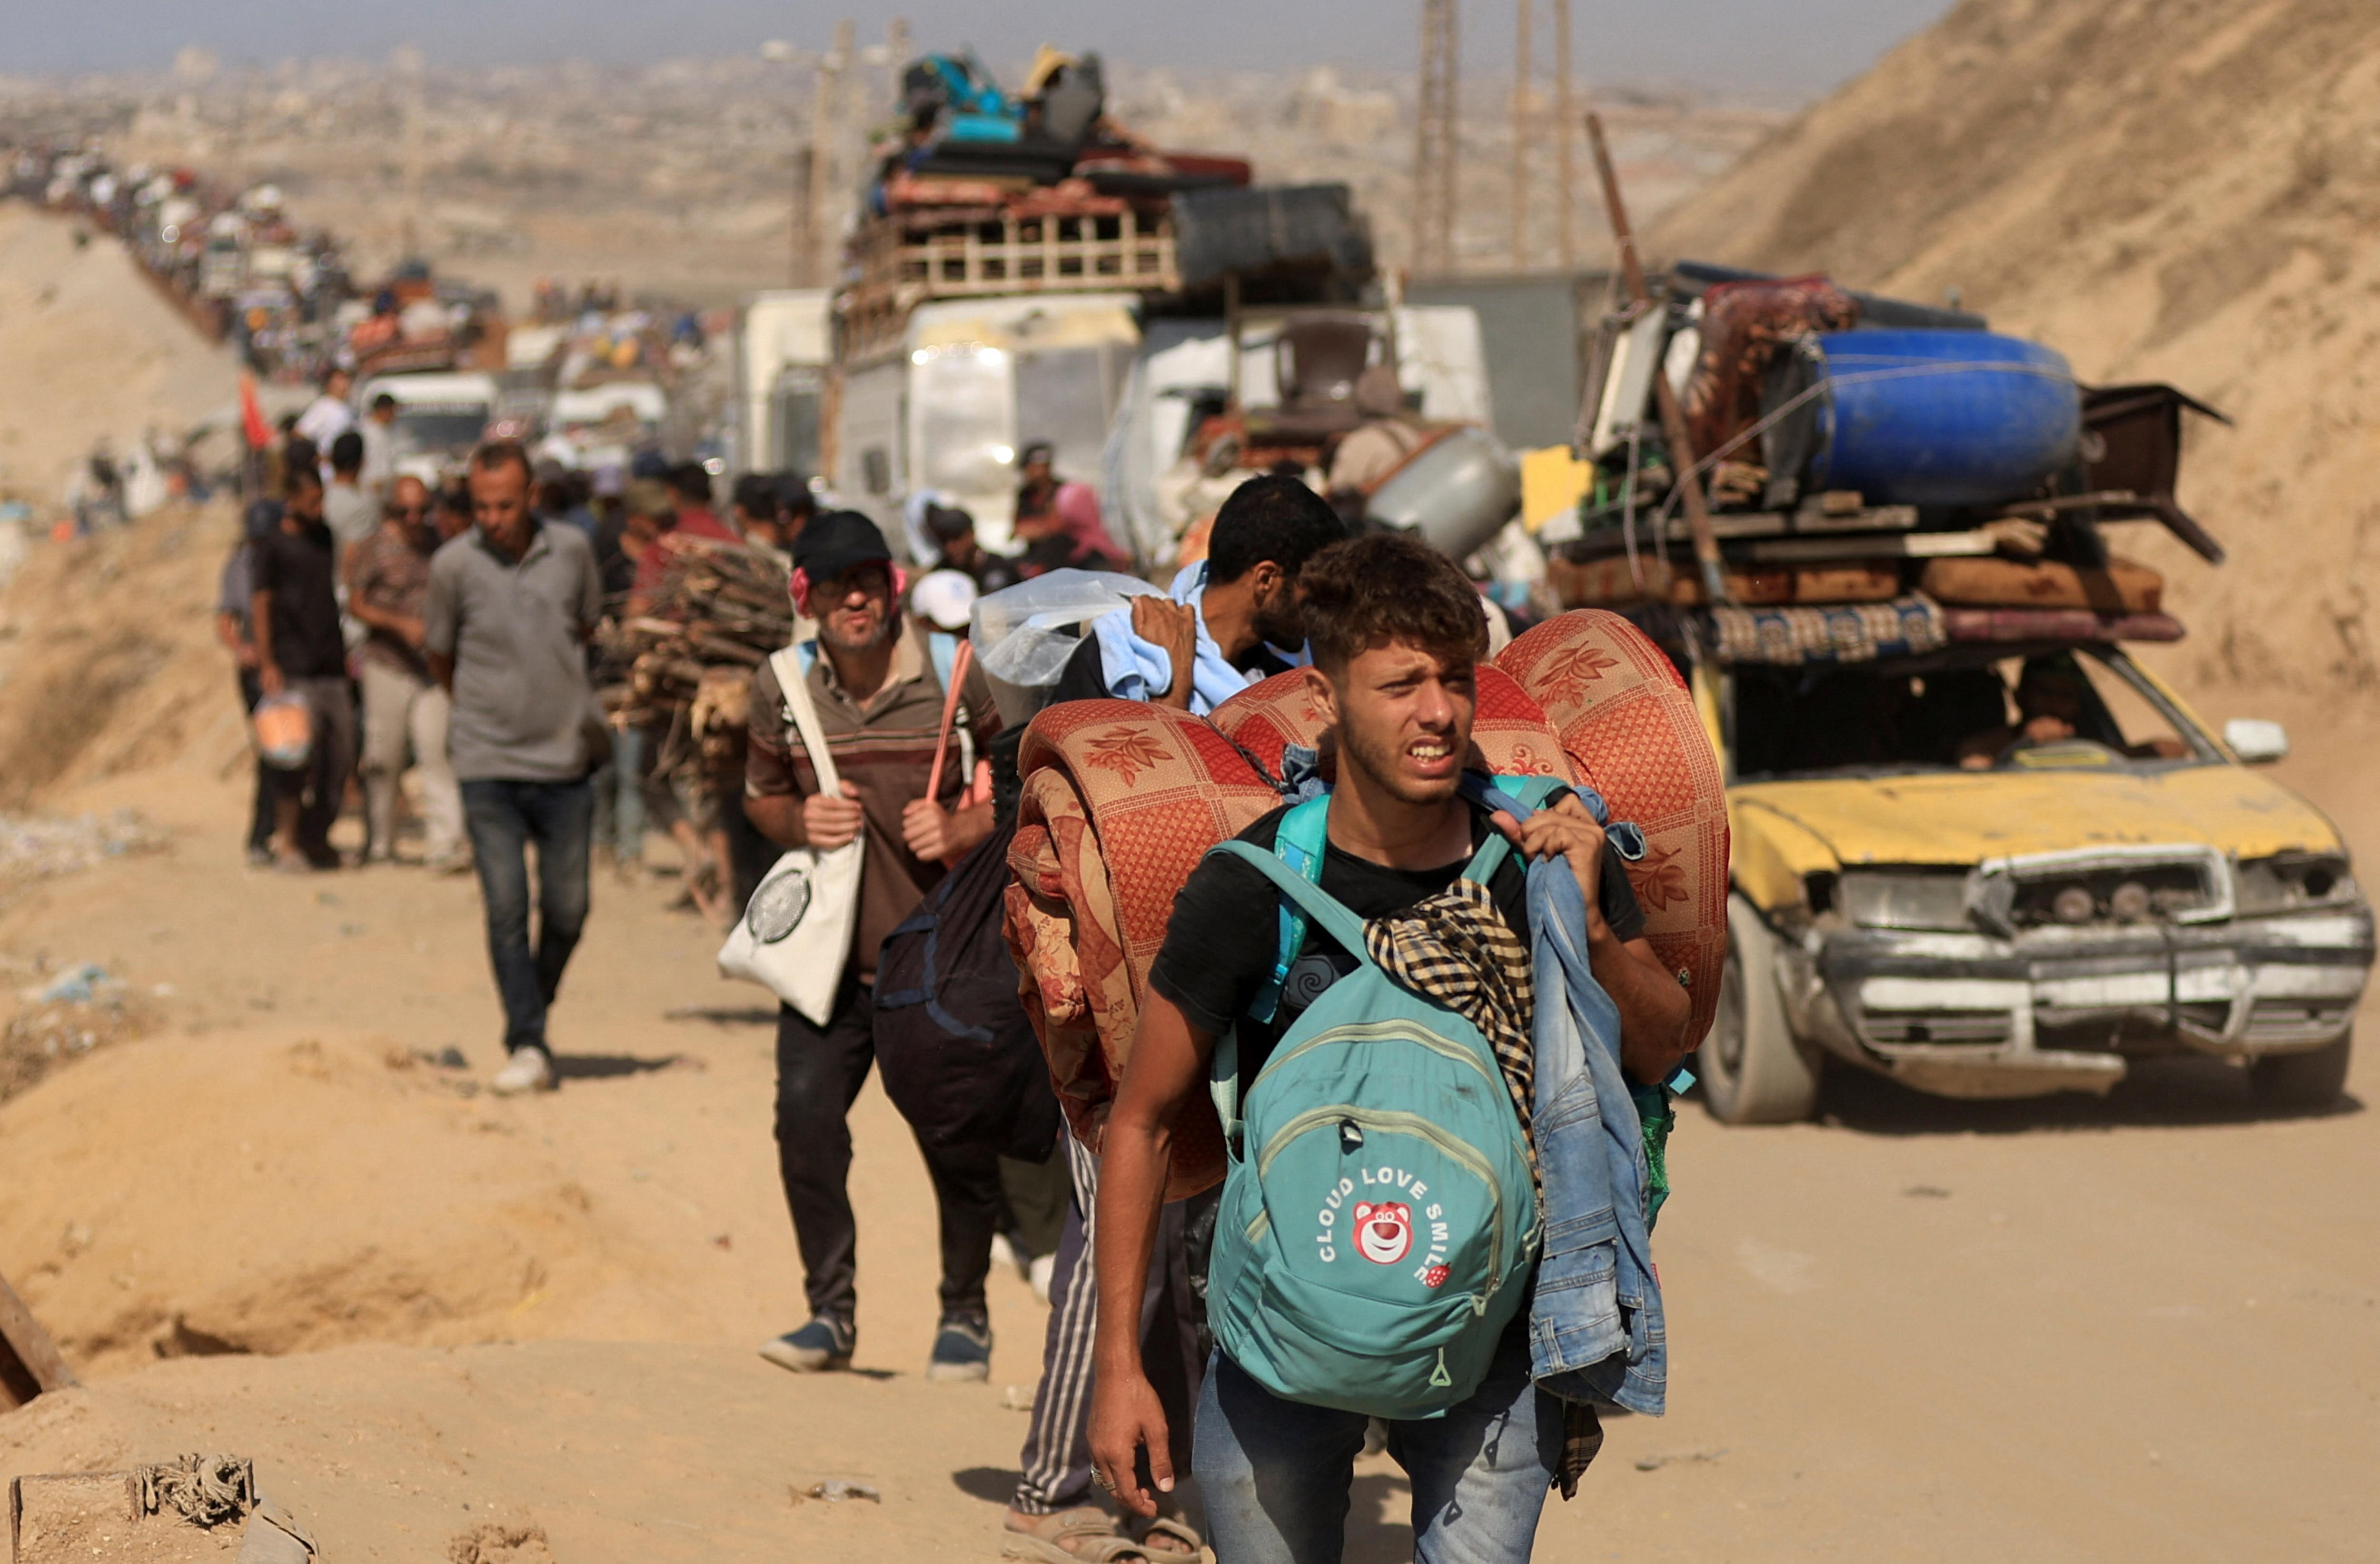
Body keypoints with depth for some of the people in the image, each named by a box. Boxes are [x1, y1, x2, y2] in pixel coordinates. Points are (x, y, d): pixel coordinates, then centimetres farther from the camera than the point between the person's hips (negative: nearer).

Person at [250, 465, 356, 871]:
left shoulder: (326, 538, 17)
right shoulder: (273, 546, -1)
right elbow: (260, 604, -5)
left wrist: (347, 653, 20)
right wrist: (267, 663, -13)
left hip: (332, 667, 6)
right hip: (293, 670, -6)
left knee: (340, 753, 4)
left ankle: (317, 838, 11)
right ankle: (286, 840, -6)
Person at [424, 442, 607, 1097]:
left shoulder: (572, 550, 0)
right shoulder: (454, 563, -6)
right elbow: (440, 653, 9)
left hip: (565, 757, 2)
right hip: (488, 764, -2)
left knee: (567, 909, 6)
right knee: (507, 909, -7)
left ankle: (534, 1009, 30)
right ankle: (527, 1046, -3)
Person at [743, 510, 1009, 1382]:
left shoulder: (951, 678, -5)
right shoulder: (780, 689, 1)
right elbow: (759, 795, 16)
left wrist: (962, 829, -16)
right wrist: (798, 821, -6)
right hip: (827, 951, 2)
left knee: (958, 1137, 0)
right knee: (805, 1115, -9)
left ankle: (964, 1316, 20)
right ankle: (830, 1312, 7)